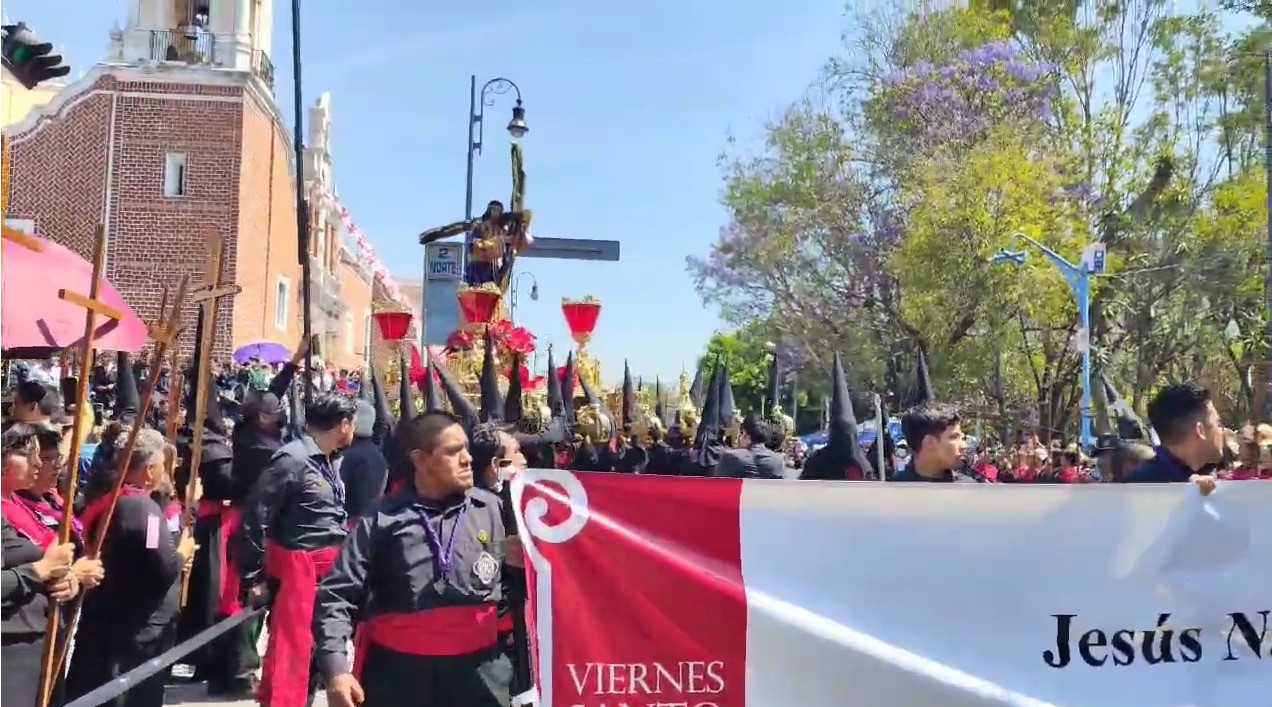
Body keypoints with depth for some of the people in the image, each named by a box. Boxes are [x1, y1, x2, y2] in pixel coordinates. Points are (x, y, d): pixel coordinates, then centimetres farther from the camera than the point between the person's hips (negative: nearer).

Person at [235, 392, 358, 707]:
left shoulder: (332, 460, 7)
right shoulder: (294, 459, -17)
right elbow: (255, 519, -16)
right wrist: (254, 577, -11)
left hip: (329, 570, 8)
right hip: (298, 571, -8)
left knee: (316, 647, 16)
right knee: (290, 651, -3)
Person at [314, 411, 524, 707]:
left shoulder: (491, 508, -1)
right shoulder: (383, 519, -4)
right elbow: (336, 596, -3)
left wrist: (520, 561, -13)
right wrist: (335, 669, -13)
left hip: (478, 673, 1)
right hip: (397, 672, -1)